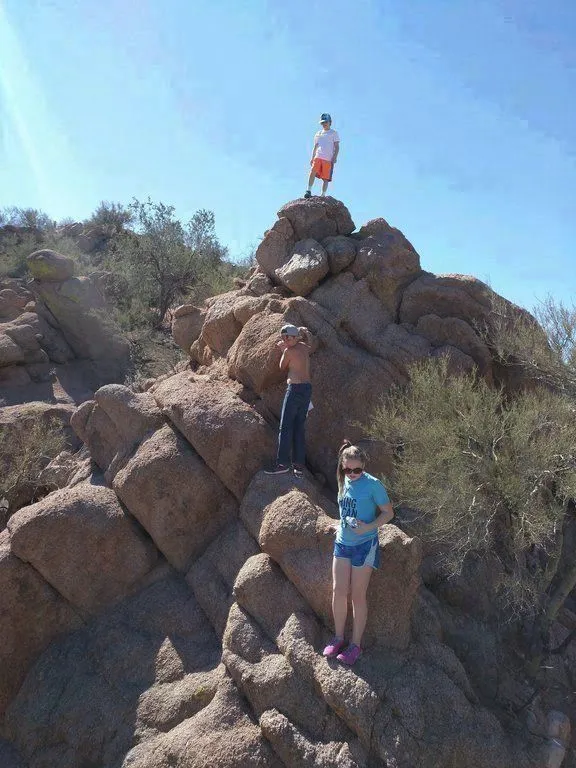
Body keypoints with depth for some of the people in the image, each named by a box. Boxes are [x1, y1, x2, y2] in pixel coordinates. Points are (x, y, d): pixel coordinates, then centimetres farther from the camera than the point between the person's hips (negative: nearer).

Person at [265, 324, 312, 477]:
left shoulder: (289, 351, -9)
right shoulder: (304, 347, 11)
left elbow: (282, 367, 7)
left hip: (295, 388, -8)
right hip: (307, 388, 8)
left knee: (286, 427, -4)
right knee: (299, 428, 10)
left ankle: (283, 463, -5)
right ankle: (299, 465, 10)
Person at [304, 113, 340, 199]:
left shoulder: (334, 133, 12)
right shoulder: (318, 134, 23)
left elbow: (337, 146, 6)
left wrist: (335, 157, -9)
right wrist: (312, 158, 12)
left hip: (328, 159, -2)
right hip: (318, 157, 2)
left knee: (325, 178, -5)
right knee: (313, 171, -23)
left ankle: (323, 195, -1)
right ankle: (309, 191, -24)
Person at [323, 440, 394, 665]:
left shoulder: (373, 484, -13)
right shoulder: (343, 481, 4)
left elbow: (388, 512, -8)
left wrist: (369, 527, -21)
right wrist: (341, 526, 8)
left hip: (364, 544, -5)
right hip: (342, 542, 5)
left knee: (358, 595, 3)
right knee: (338, 591, 2)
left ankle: (355, 644, 17)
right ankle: (338, 638, 19)